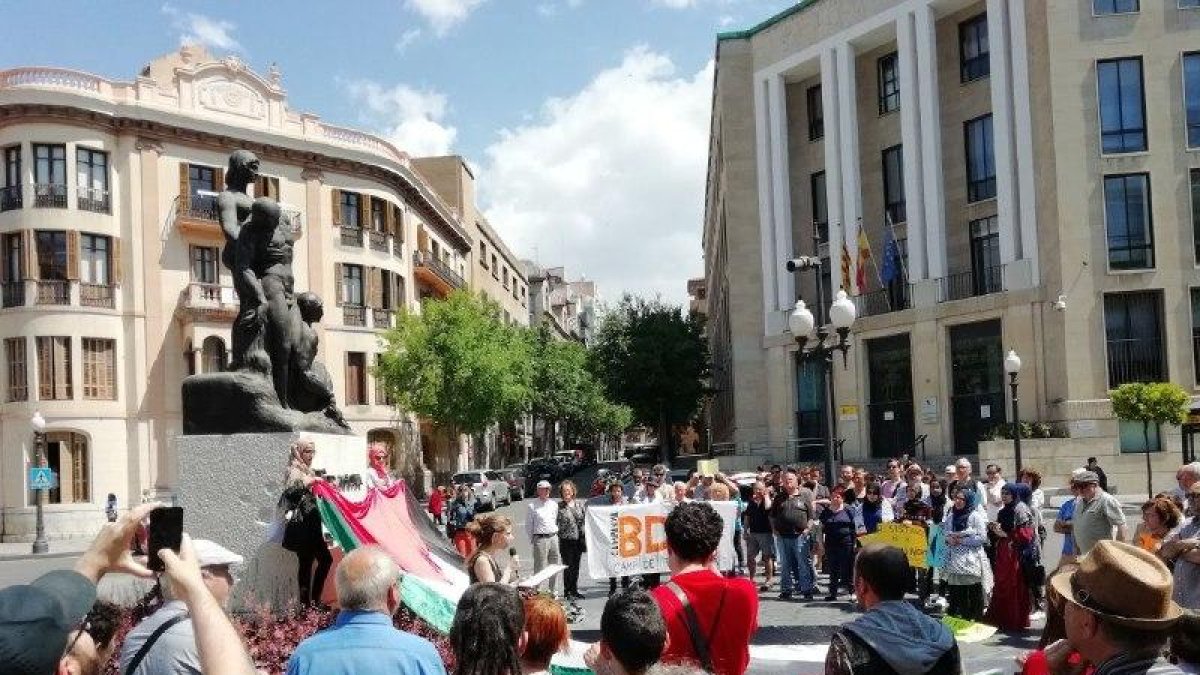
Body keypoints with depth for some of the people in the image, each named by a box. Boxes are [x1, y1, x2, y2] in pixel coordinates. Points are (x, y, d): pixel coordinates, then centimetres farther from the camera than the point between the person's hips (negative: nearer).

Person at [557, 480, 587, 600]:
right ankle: (567, 592, 8)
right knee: (568, 566, -1)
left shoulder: (579, 504, 7)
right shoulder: (559, 507, -5)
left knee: (576, 566, 11)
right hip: (566, 540, -4)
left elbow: (584, 521, 11)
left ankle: (574, 590, 21)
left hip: (578, 539, 4)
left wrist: (585, 538, 8)